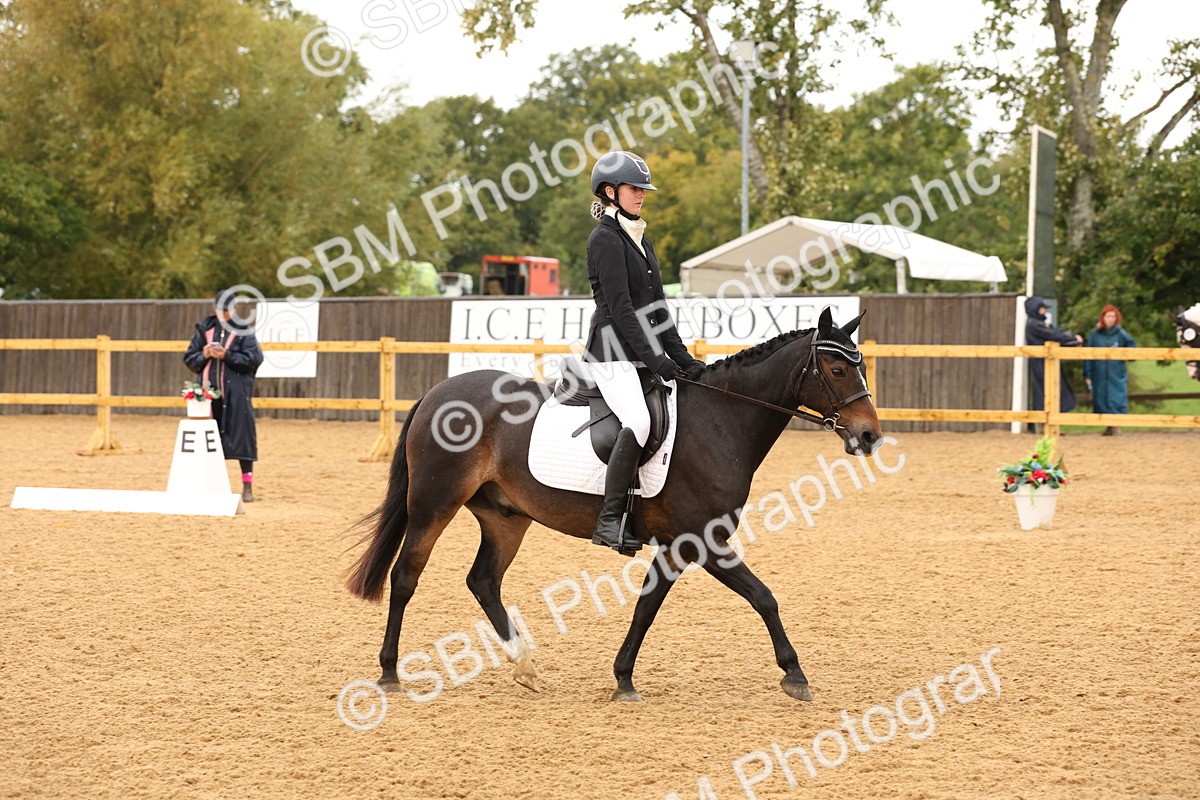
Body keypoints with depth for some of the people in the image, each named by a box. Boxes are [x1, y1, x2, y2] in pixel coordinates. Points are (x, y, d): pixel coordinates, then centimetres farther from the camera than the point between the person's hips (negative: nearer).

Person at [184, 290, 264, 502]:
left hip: (236, 393, -3)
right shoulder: (204, 329, 10)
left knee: (241, 435, -4)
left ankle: (247, 486, 2)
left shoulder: (243, 331, 1)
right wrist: (203, 355, -8)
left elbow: (254, 358, -8)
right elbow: (189, 359, 13)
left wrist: (227, 356, -16)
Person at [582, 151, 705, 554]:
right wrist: (655, 360, -19)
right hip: (612, 352, -10)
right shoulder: (605, 238, -8)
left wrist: (681, 357, 10)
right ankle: (610, 520, -28)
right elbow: (620, 308, -15)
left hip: (645, 351, 10)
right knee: (638, 422, -30)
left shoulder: (642, 241, 19)